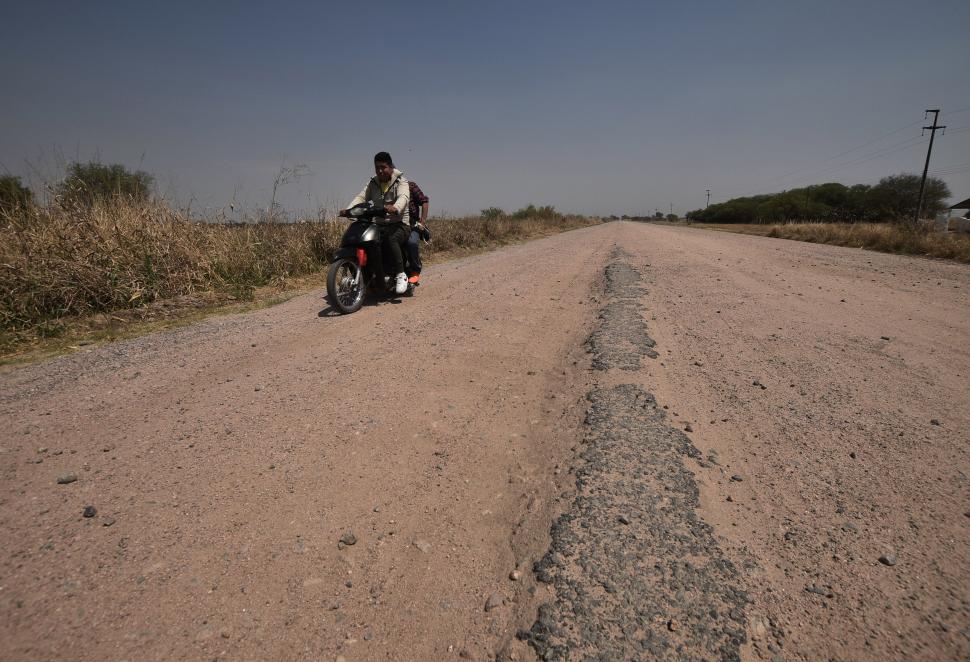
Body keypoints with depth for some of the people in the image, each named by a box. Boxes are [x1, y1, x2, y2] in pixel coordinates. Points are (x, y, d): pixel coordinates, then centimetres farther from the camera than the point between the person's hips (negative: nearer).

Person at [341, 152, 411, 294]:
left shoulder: (400, 181, -1)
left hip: (399, 224, -5)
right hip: (379, 225, 5)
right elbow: (361, 197, 0)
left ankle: (401, 275, -24)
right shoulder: (373, 183, 15)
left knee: (391, 240, -37)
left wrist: (395, 208, -46)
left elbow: (404, 197, -22)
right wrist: (348, 209, -21)